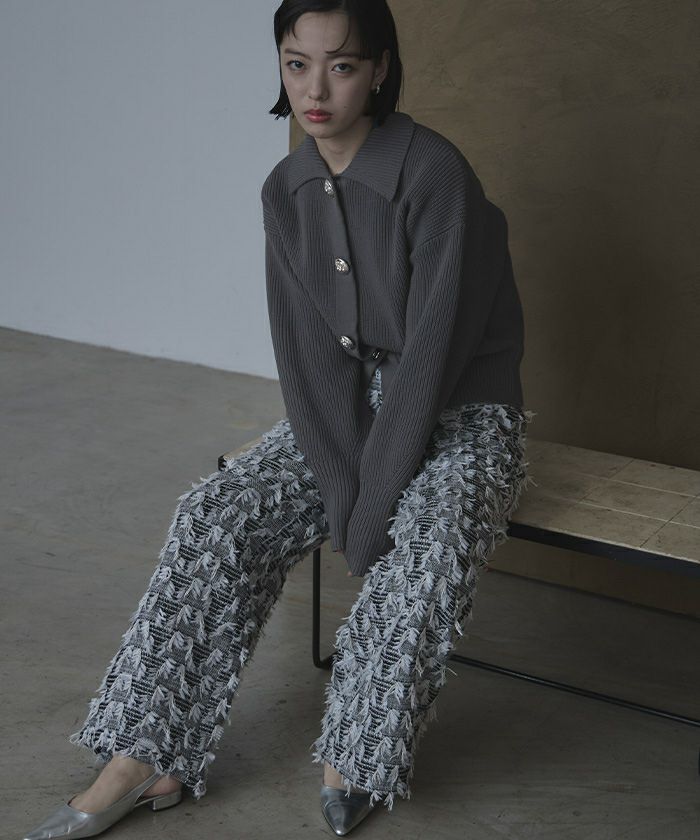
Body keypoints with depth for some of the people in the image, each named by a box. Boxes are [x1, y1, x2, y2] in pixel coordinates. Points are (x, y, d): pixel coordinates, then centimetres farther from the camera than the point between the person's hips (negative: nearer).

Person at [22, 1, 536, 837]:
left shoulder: (434, 173, -21)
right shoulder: (286, 190, -2)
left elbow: (433, 348, -23)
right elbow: (308, 350, -5)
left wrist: (371, 507, -23)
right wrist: (341, 488, -17)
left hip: (461, 408, -5)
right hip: (351, 403, 5)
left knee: (430, 534, -35)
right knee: (218, 513, -16)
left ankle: (353, 762, -15)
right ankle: (146, 756, -11)